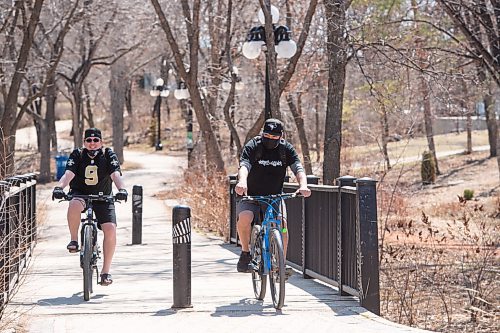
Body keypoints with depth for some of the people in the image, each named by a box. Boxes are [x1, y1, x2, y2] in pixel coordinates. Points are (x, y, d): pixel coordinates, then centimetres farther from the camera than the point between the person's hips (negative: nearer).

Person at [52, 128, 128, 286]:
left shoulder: (108, 155, -6)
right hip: (80, 194, -1)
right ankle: (74, 240, -19)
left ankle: (105, 271, -7)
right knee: (74, 204, -39)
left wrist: (121, 189, -42)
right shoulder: (77, 155, -6)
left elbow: (115, 174, -21)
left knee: (110, 229, -18)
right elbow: (69, 173, -21)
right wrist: (59, 187, -41)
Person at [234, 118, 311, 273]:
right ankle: (246, 252, -8)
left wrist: (303, 185, -41)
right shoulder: (252, 147, -13)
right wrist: (242, 182, -53)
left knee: (282, 223, -21)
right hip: (250, 196, -2)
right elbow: (244, 165, -30)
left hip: (275, 196, 2)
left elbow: (298, 168, -19)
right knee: (244, 218, -30)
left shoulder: (286, 149, -5)